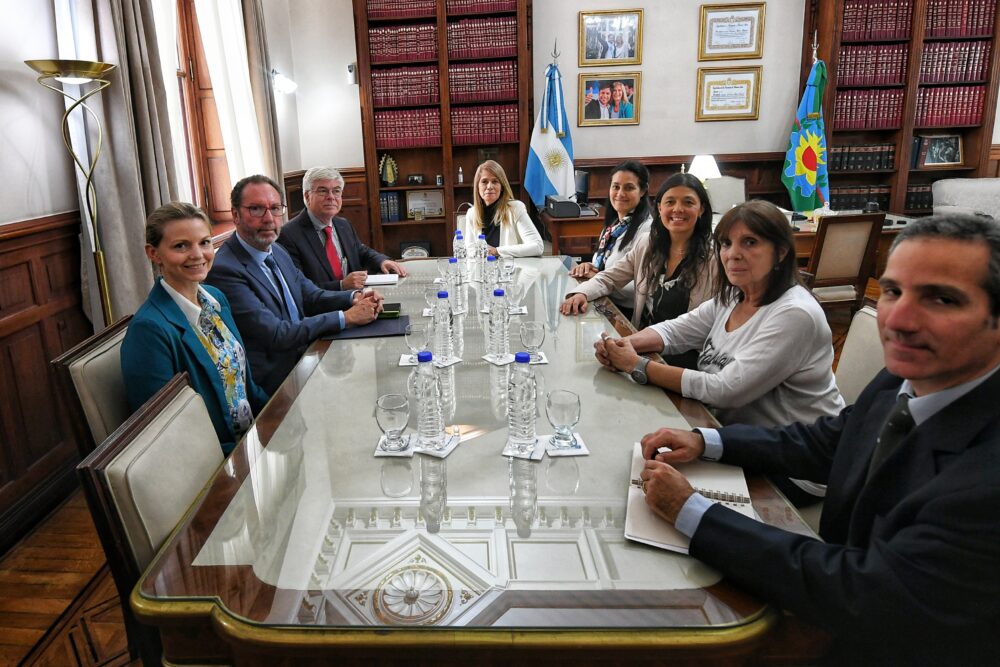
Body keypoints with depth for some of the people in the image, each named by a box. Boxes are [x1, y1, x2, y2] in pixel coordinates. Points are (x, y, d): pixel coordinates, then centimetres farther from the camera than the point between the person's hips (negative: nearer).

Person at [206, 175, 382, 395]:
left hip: (303, 356, 8)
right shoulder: (225, 270, -19)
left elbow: (310, 296, 14)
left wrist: (354, 297, -7)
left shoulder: (277, 251, 9)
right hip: (275, 380, -8)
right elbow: (276, 335, -21)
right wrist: (345, 317, -19)